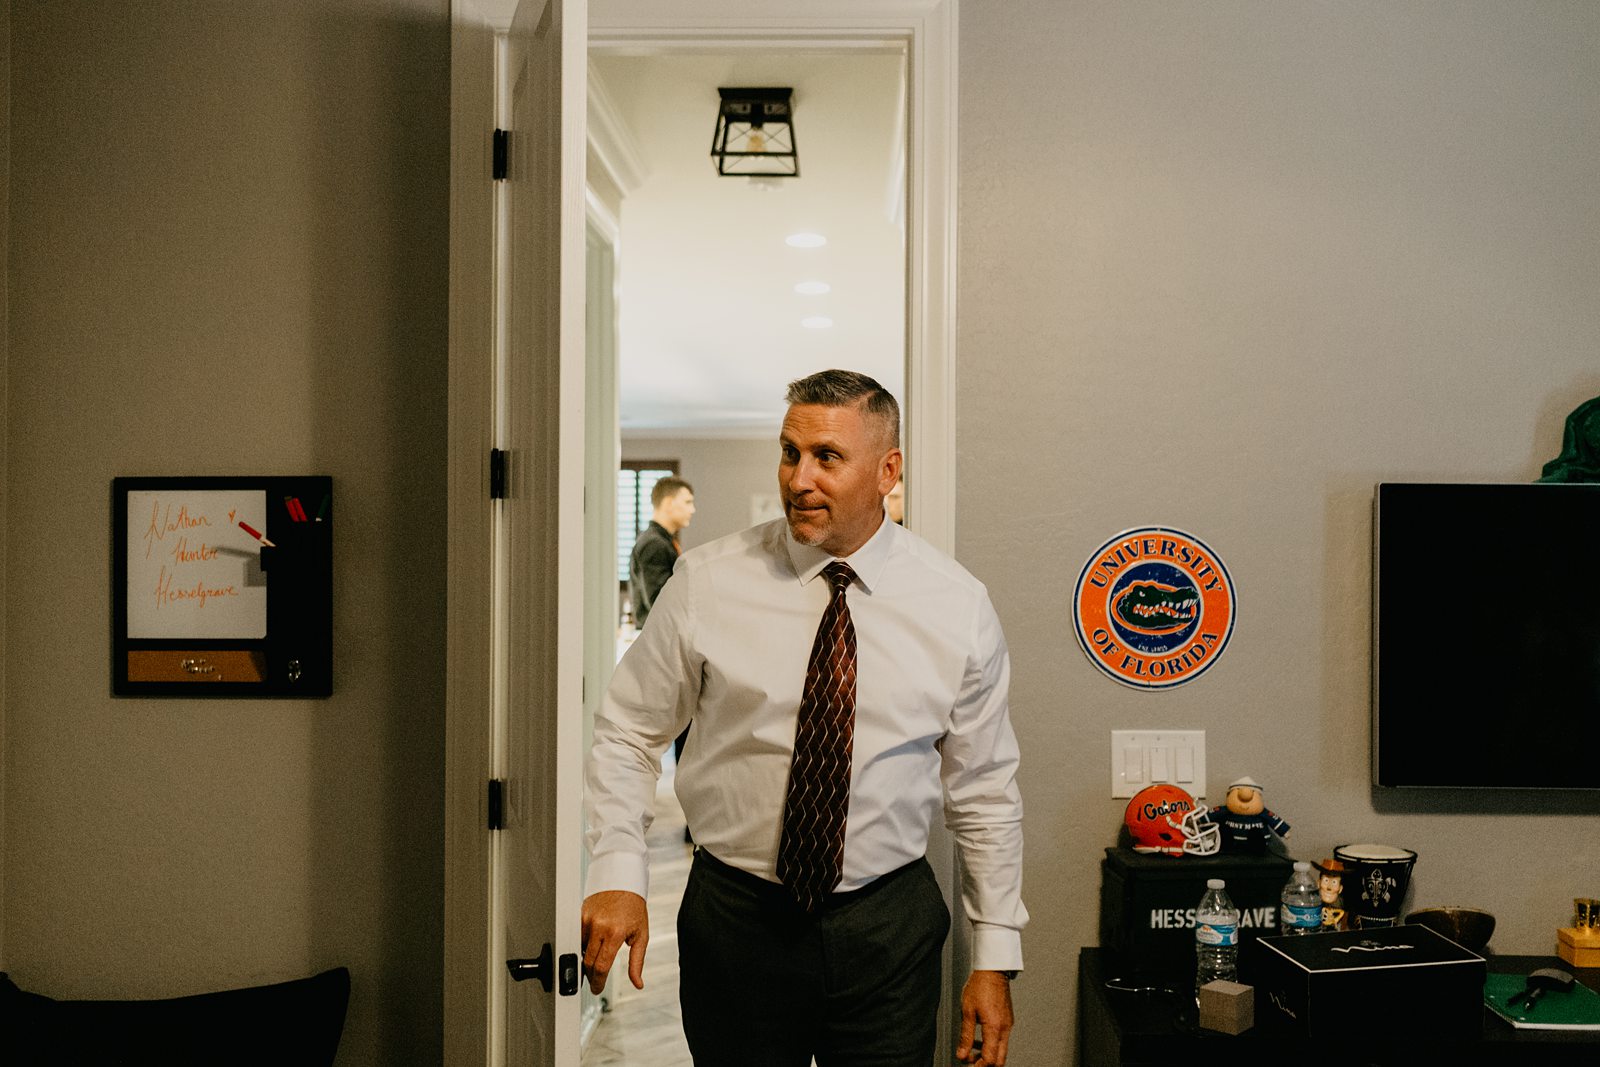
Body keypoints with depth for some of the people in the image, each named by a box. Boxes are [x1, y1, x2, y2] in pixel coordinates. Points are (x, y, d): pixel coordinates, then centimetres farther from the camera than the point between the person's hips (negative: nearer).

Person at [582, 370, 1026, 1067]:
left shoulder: (957, 606, -4)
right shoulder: (707, 583, -7)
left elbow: (984, 790, 2)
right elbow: (626, 733, 0)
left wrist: (996, 956, 2)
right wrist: (618, 876, -13)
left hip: (890, 927, 1)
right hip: (734, 922, 0)